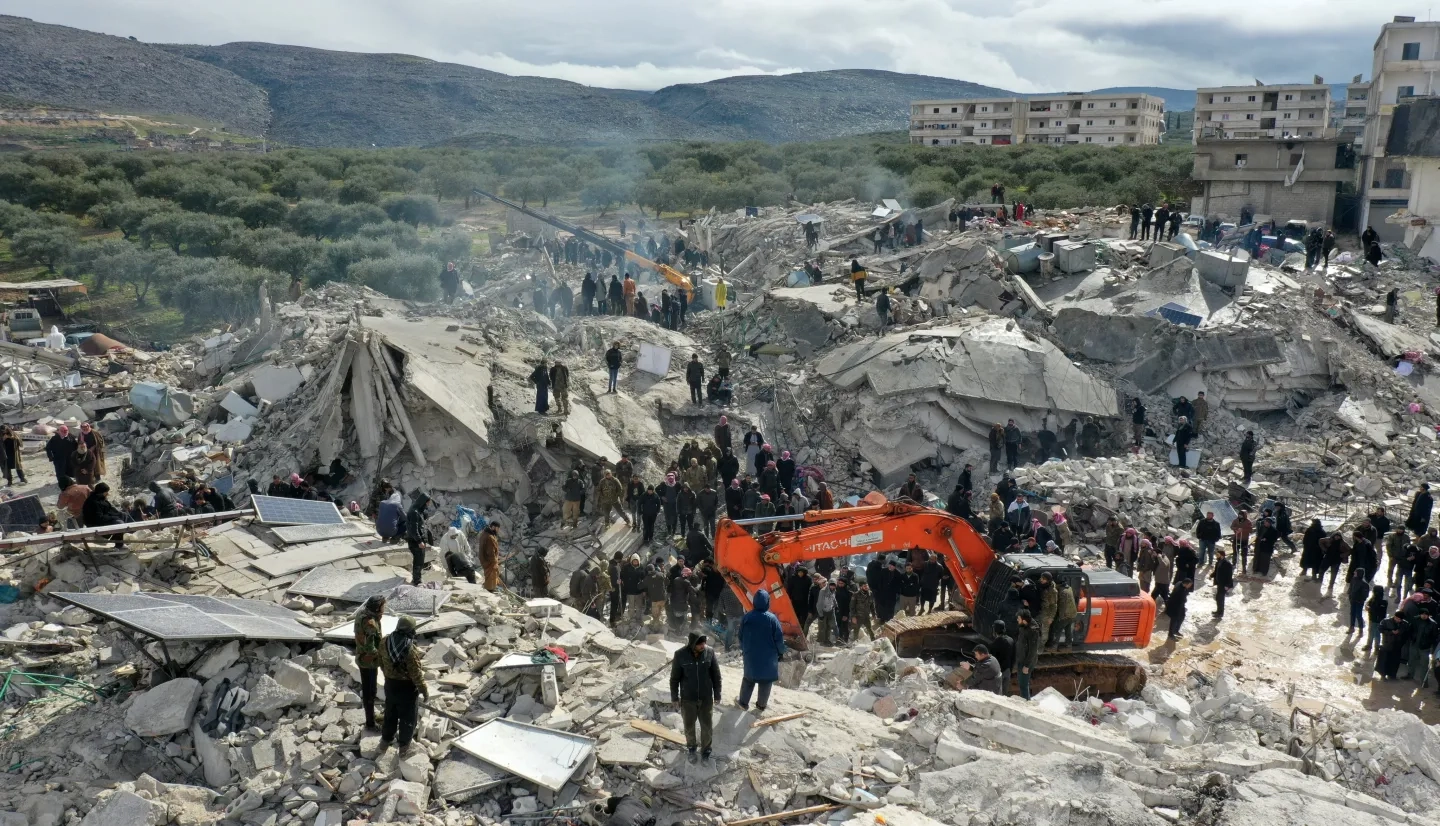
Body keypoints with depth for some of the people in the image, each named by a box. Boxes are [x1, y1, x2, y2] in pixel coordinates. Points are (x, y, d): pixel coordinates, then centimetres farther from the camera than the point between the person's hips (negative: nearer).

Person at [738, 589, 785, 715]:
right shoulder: (772, 618, -17)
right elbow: (779, 638, -11)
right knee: (766, 680, 12)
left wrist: (743, 649, 20)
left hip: (750, 655, 3)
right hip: (768, 656, -3)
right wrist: (781, 652, 5)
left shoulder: (746, 617, -8)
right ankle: (761, 705, 21)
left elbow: (741, 637, 4)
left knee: (748, 678, 19)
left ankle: (743, 702, 26)